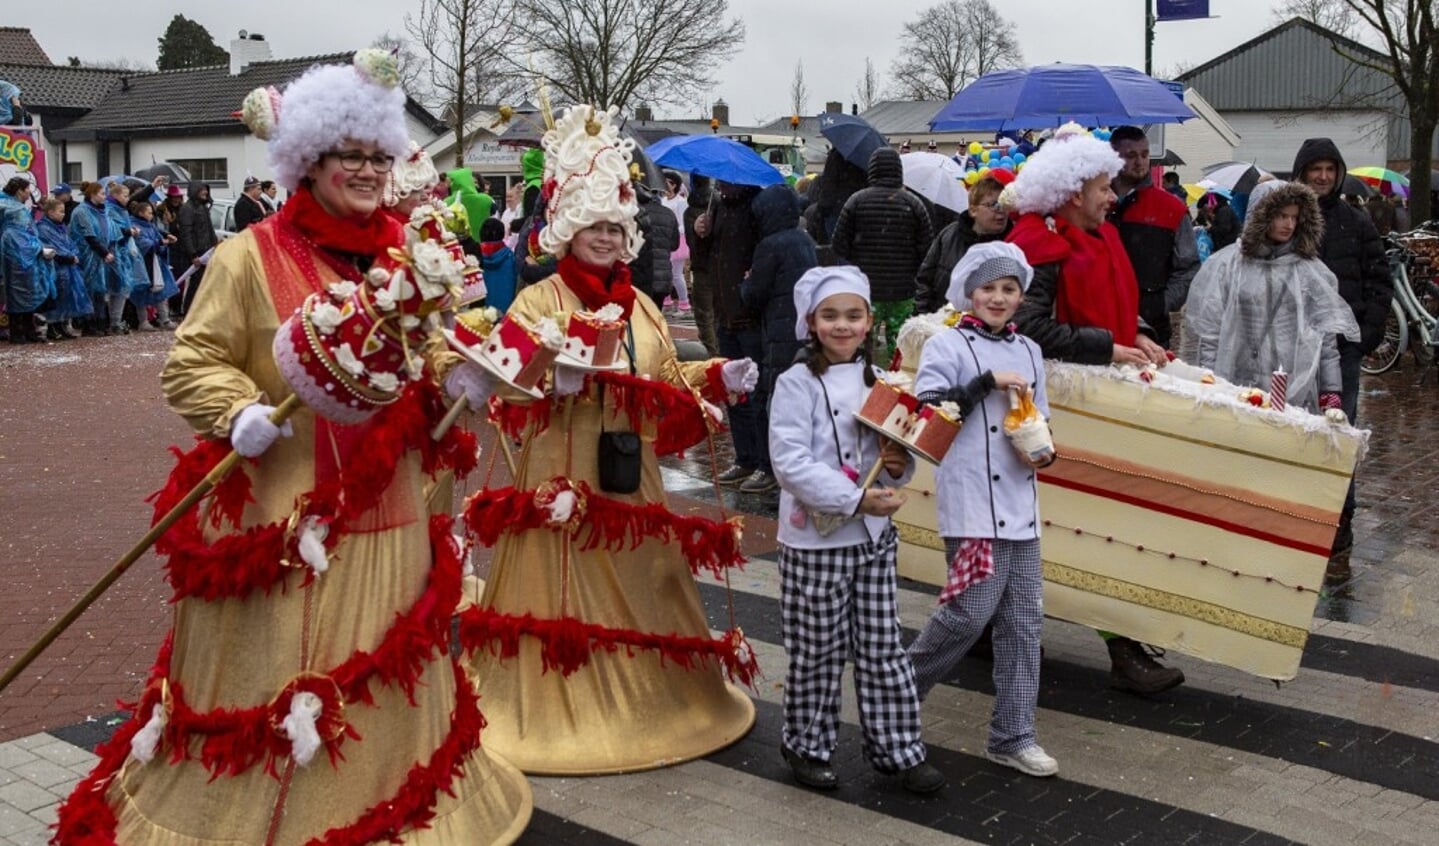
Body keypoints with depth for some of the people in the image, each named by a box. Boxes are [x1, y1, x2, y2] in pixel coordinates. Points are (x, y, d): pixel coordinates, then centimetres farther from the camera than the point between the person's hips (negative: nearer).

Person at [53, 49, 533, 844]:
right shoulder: (250, 255, -8)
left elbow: (432, 358, 16)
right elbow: (190, 365, -7)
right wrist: (241, 412, -25)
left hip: (384, 514, 5)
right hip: (284, 515, -5)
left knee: (381, 674, 17)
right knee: (269, 676, 3)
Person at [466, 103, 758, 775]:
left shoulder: (641, 306, 14)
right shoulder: (537, 300, -4)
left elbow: (667, 384, 17)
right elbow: (510, 386, -14)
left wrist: (716, 378, 3)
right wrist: (556, 378, -31)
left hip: (630, 480, 6)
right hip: (560, 479, -6)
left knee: (637, 589, 14)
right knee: (562, 591, -1)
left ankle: (646, 696, 29)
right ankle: (557, 704, 12)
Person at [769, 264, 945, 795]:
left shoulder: (878, 381, 8)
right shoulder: (797, 384, -10)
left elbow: (898, 447, 17)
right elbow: (791, 464, -19)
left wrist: (900, 466, -8)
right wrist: (856, 498, -25)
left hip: (874, 536, 5)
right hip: (814, 539, -5)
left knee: (882, 648, 11)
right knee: (817, 652, 6)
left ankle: (898, 750, 23)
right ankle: (807, 747, 24)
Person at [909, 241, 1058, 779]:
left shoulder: (1028, 351, 16)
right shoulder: (948, 346, -3)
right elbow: (925, 412, -15)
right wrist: (987, 382, -18)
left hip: (1021, 504, 7)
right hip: (971, 505, -6)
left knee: (1023, 620, 7)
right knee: (971, 610, -8)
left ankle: (1012, 737, 17)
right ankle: (902, 688, 18)